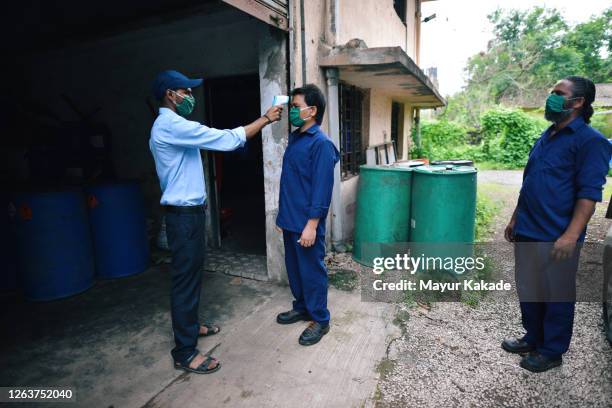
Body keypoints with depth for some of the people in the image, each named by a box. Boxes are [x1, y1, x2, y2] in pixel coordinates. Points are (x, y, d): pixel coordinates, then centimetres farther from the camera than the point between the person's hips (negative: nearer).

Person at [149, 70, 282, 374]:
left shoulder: (167, 127, 17)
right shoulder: (173, 126, -19)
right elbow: (227, 139, -22)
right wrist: (265, 119, -12)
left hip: (186, 211, 11)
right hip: (184, 214, -11)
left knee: (191, 274, 20)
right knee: (186, 278, -3)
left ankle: (190, 326, 37)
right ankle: (184, 352, 9)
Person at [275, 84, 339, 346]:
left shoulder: (321, 143, -16)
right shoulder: (294, 138, 11)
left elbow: (321, 188, -20)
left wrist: (311, 224, -21)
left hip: (306, 223, -9)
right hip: (289, 220, 9)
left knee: (312, 271, 5)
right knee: (294, 268, 19)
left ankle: (320, 320, 22)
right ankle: (301, 308, 38)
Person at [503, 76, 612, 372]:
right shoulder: (545, 137, 14)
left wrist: (571, 236, -22)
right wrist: (515, 219, 18)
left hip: (556, 237, -7)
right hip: (526, 232, 7)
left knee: (557, 296, 8)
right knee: (528, 290, 17)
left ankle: (552, 351, 26)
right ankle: (533, 339, 36)